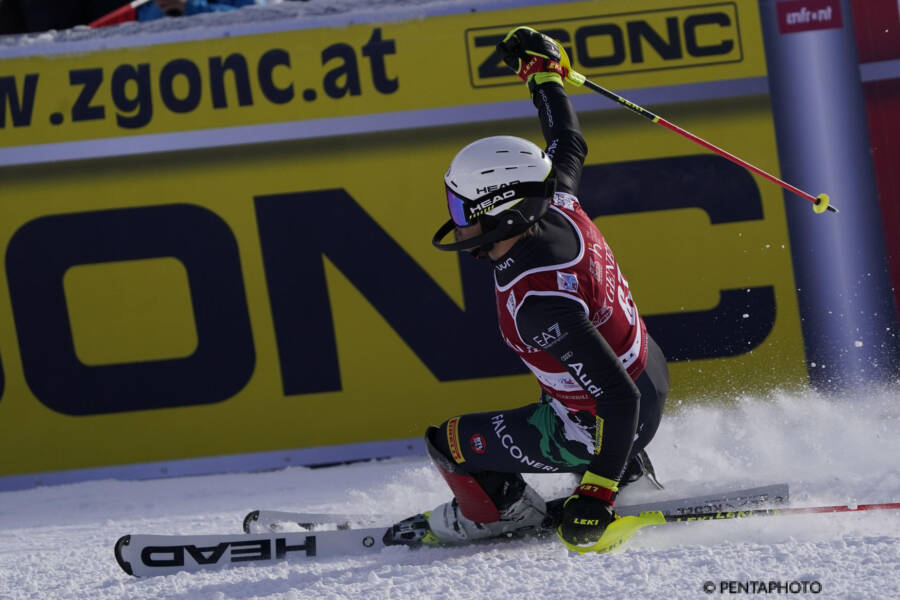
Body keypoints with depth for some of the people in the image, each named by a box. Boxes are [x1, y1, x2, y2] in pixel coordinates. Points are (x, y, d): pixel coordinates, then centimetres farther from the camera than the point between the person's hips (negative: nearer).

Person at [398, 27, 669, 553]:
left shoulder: (538, 302, -37)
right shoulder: (559, 207, -16)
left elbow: (617, 401, -37)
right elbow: (570, 146, 8)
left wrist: (596, 495, -36)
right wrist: (545, 71, 22)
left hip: (594, 430, -9)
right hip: (649, 373, 9)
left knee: (448, 444, -3)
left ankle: (503, 512, 24)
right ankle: (637, 487, 50)